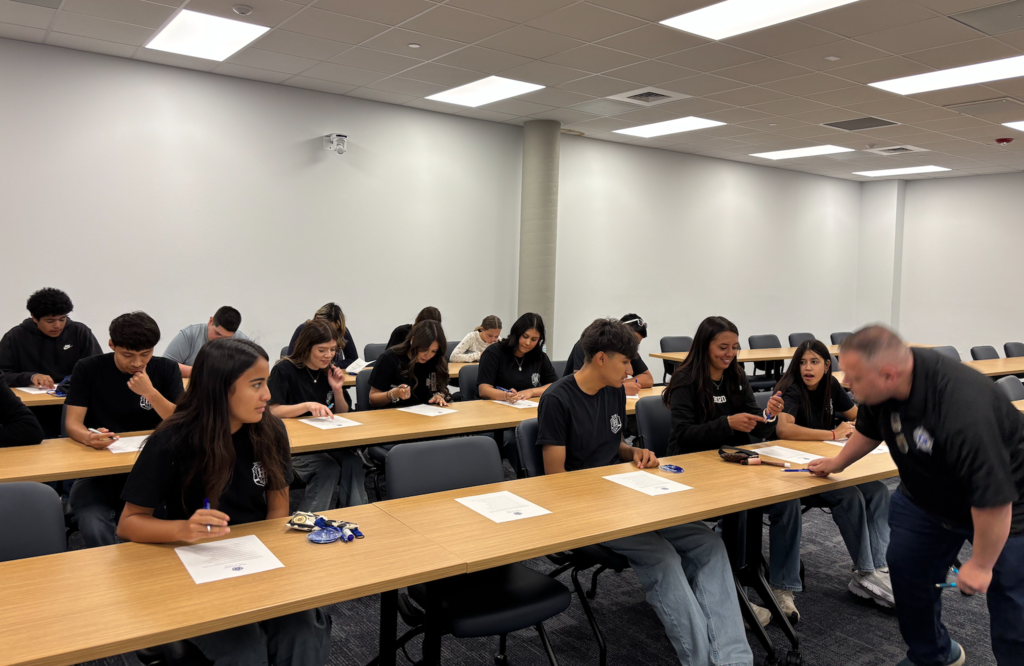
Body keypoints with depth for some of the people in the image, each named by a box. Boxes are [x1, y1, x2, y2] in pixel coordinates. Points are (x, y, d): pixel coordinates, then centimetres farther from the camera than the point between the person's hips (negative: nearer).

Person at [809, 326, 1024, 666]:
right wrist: (837, 463, 20)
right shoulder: (883, 389, -17)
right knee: (908, 573, 9)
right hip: (925, 495, 7)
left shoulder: (962, 410, -40)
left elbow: (994, 497, -33)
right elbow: (870, 429, 7)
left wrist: (980, 564, -20)